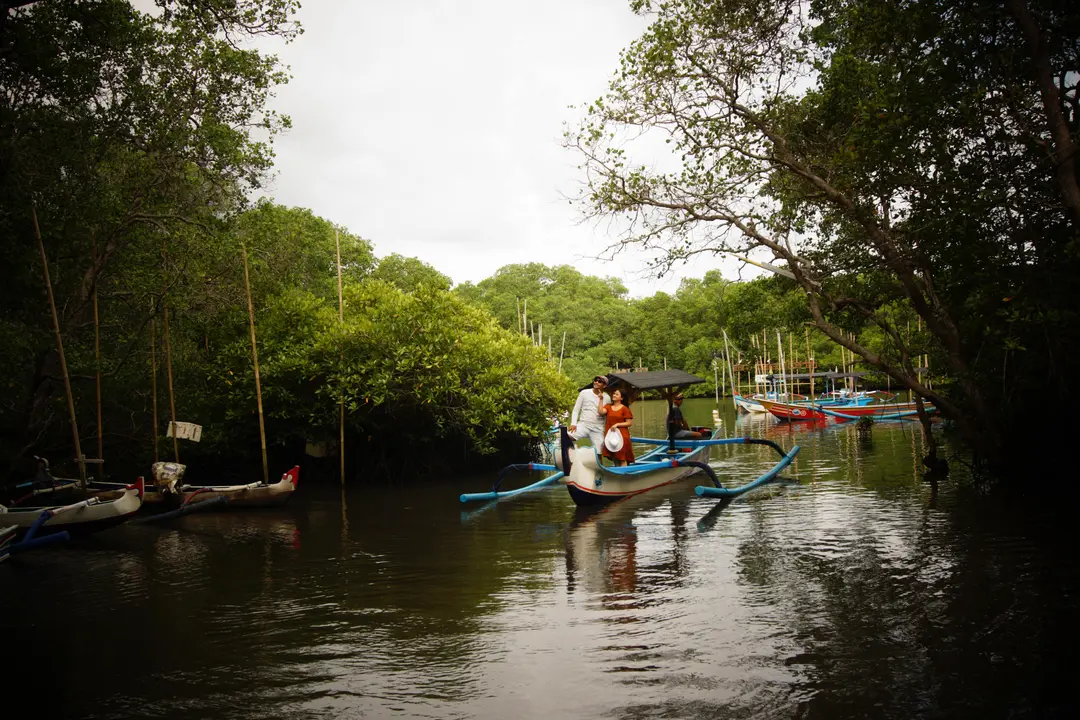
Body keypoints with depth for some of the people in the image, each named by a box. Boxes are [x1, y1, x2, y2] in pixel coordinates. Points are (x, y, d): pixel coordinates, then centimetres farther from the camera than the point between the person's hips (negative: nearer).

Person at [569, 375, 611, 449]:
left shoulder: (606, 398, 5)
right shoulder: (584, 393, 3)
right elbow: (576, 410, 3)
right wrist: (573, 423, -8)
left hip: (598, 429, 1)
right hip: (583, 425, -1)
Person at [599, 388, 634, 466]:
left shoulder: (625, 409, -3)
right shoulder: (608, 406, 10)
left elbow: (629, 423, -4)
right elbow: (601, 412, -10)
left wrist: (617, 424, -14)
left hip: (621, 436, -5)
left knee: (622, 458, -6)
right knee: (615, 459, 9)